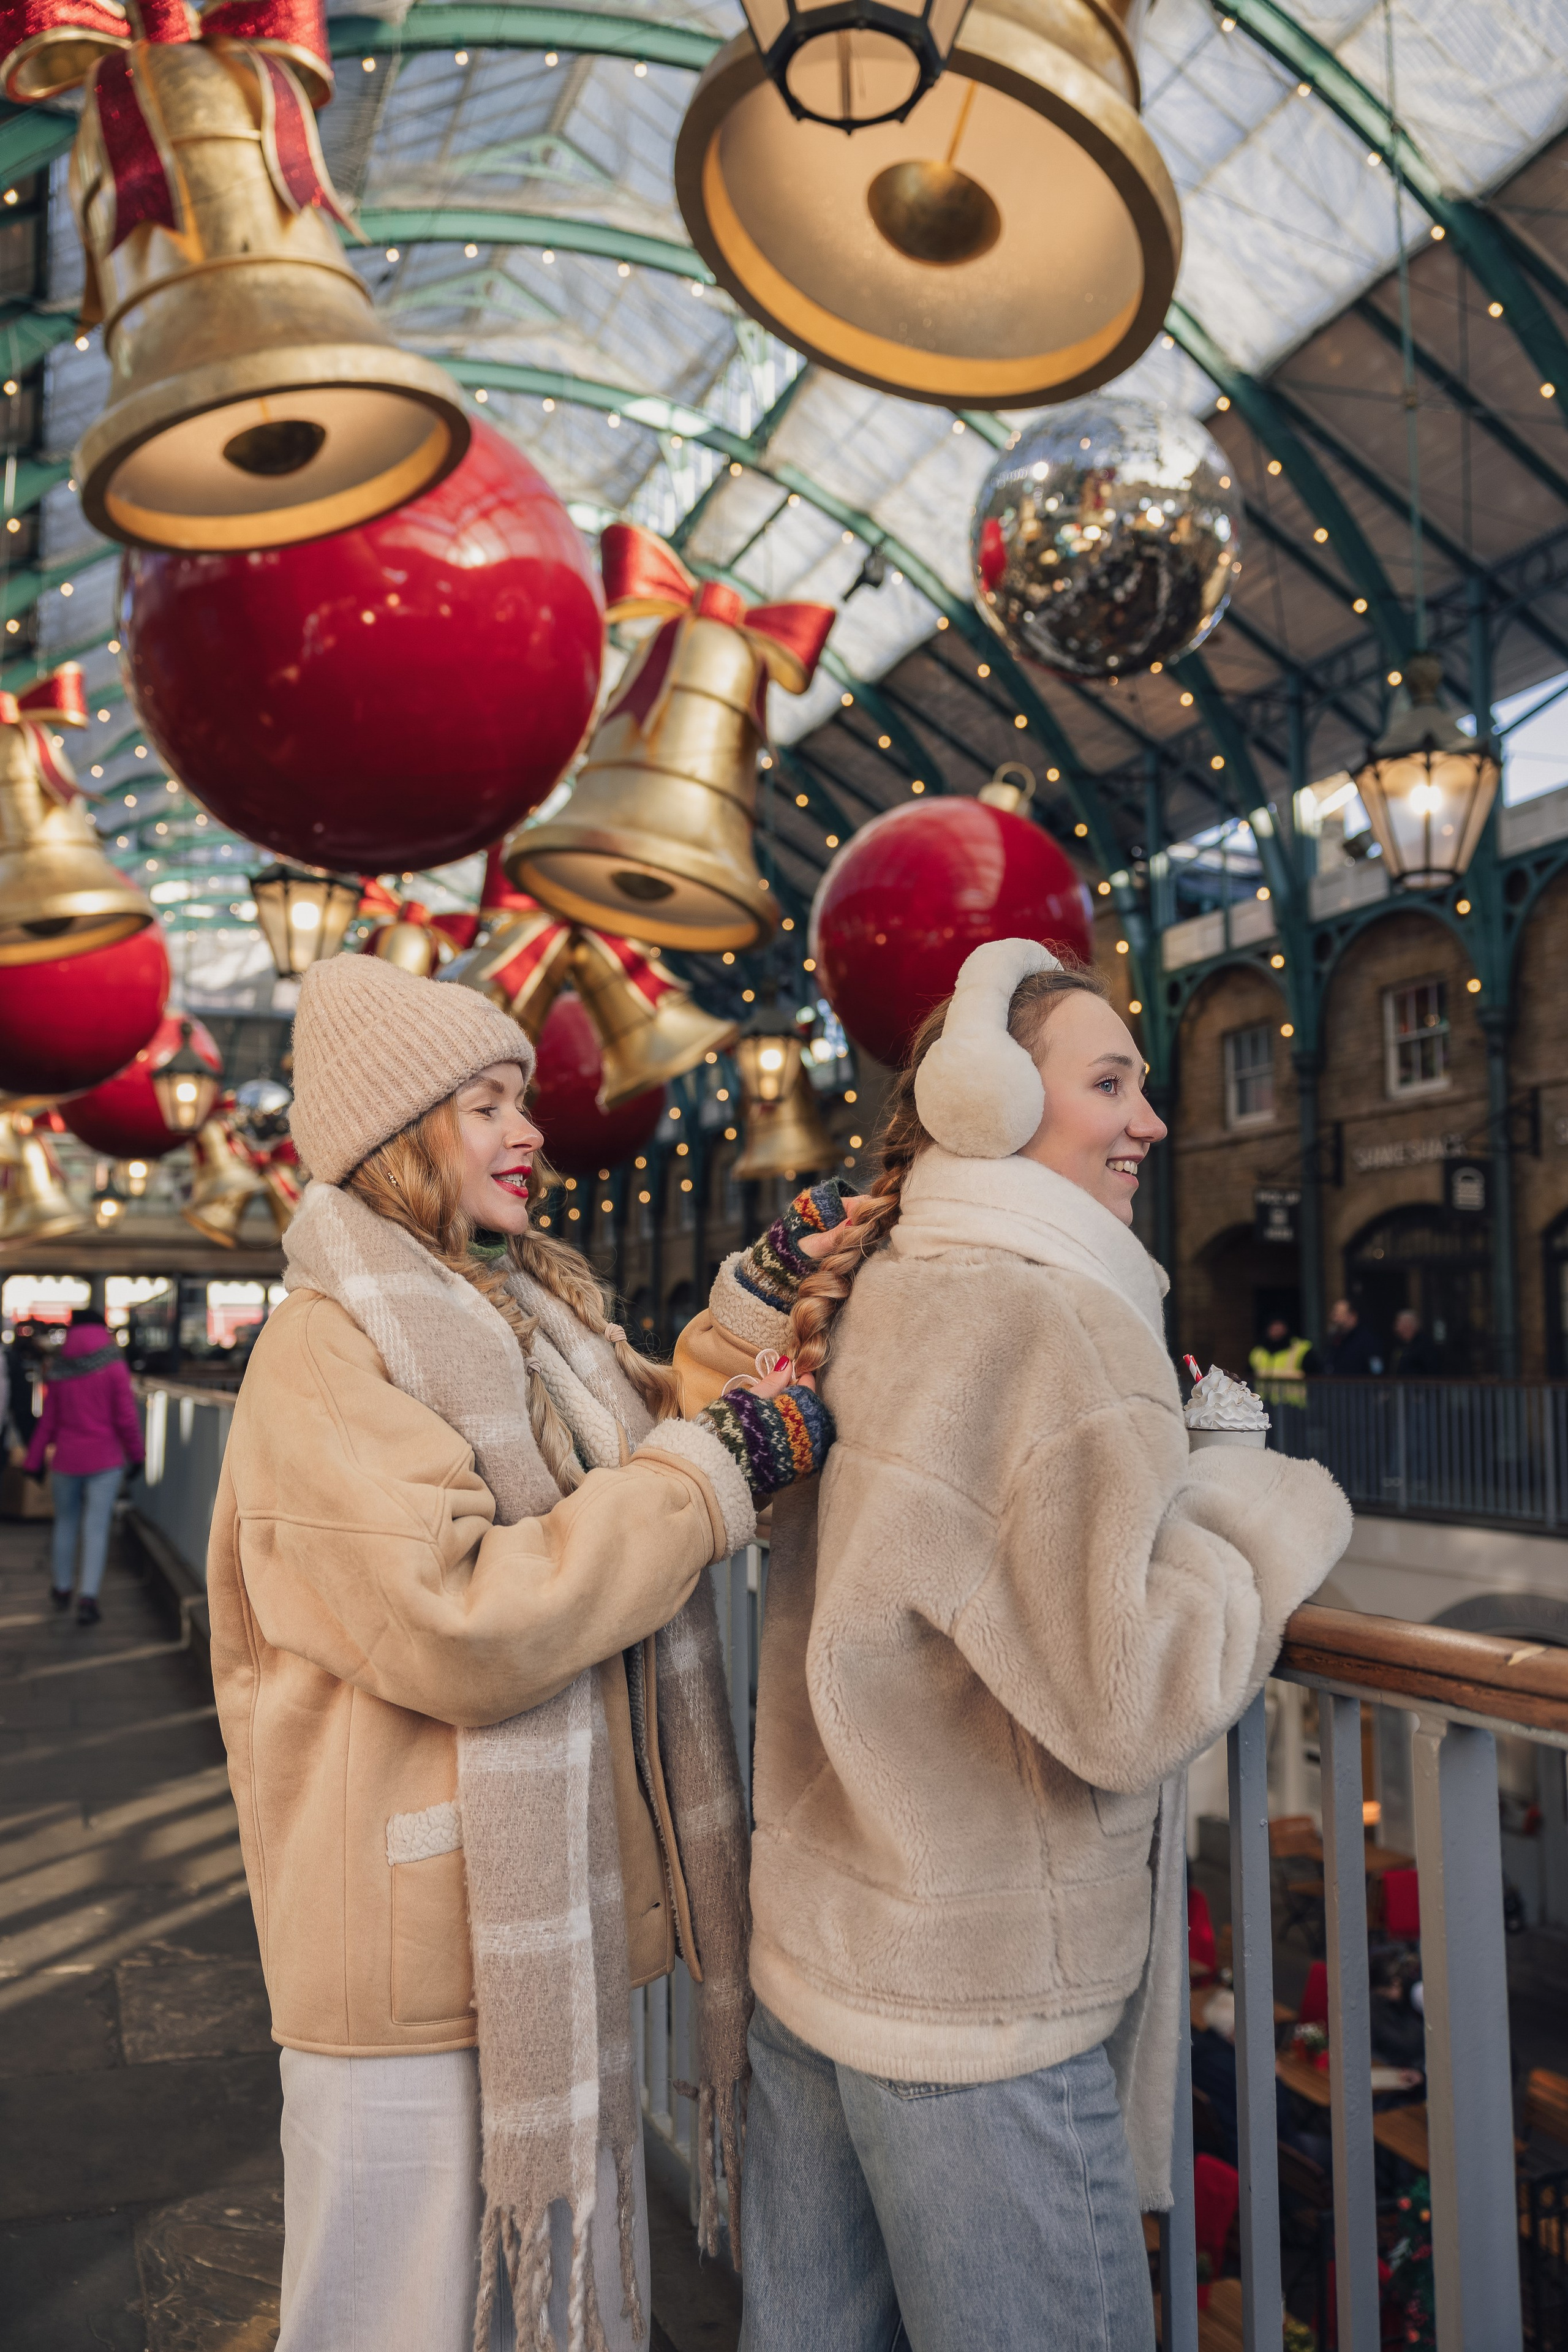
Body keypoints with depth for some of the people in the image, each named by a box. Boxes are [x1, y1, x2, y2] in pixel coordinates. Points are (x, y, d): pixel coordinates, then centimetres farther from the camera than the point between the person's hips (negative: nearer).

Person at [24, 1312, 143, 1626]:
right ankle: (88, 1597, -8)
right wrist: (136, 1454, 4)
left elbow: (47, 1421, 5)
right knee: (96, 1528, -1)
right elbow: (126, 1418, -7)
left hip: (66, 1459, 3)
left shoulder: (59, 1371, 2)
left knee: (66, 1523, 18)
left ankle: (62, 1588, 30)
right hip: (105, 1459, -3)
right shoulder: (114, 1367, -7)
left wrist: (34, 1460, 13)